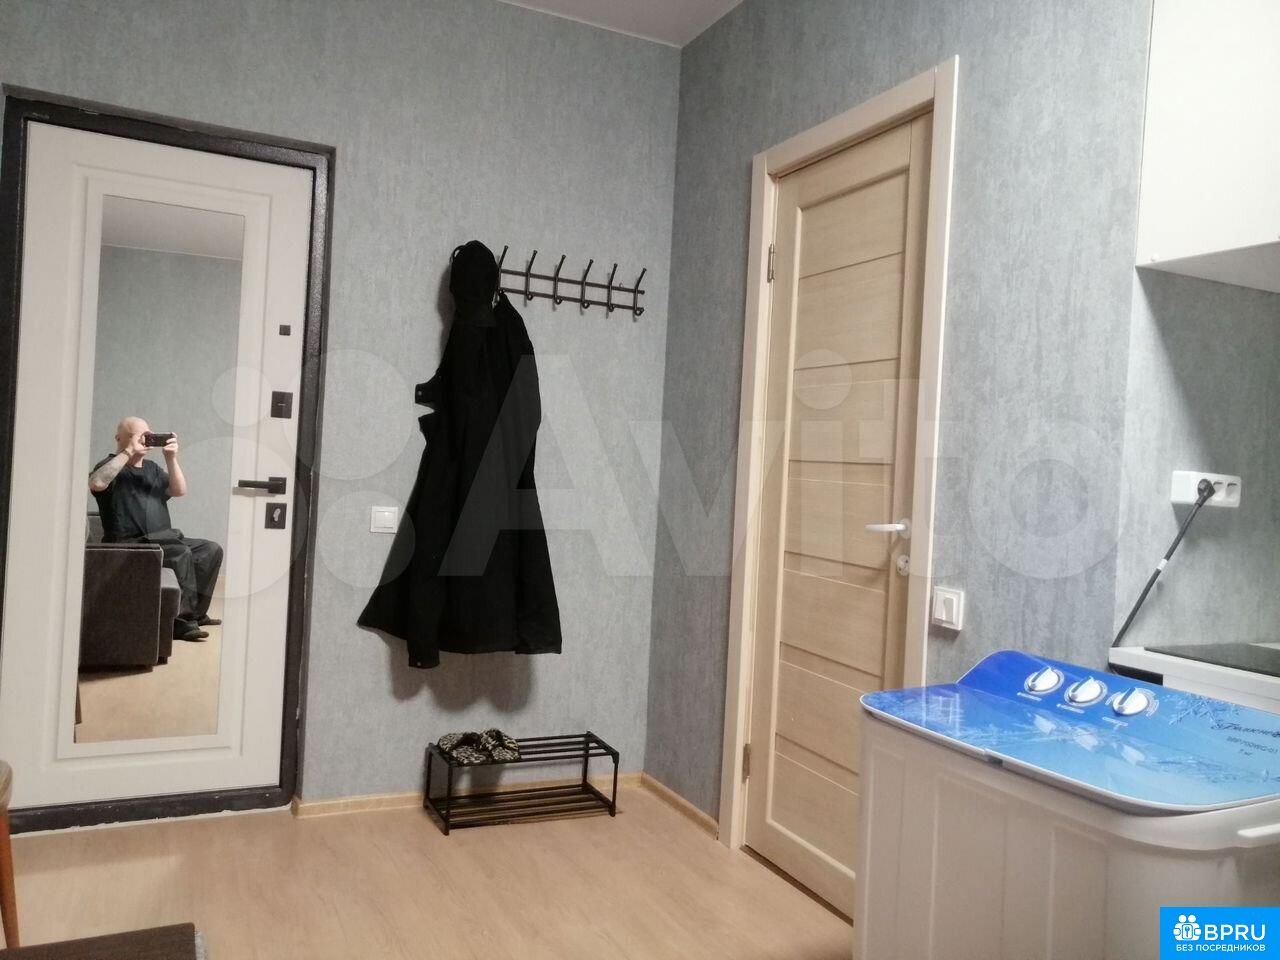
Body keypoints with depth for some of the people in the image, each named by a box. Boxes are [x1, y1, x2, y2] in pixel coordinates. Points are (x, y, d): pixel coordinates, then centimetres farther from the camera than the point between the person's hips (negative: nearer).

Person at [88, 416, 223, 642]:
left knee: (211, 550, -6)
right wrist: (128, 453, -21)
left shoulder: (152, 468, 22)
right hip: (130, 543, -8)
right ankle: (180, 620, -25)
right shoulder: (111, 466, 1)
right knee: (181, 553, -30)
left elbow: (179, 491, 8)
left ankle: (195, 612, -1)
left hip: (163, 539, 8)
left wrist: (171, 459, -4)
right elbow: (96, 483, -24)